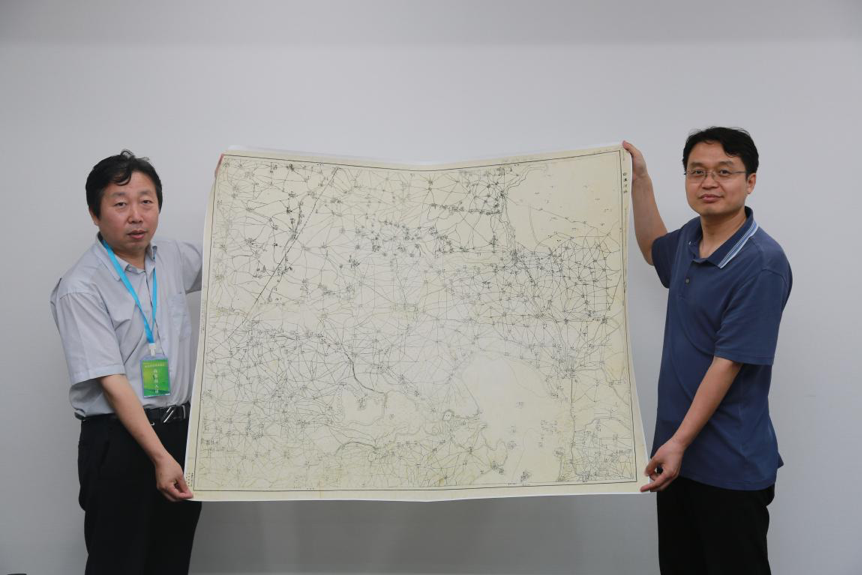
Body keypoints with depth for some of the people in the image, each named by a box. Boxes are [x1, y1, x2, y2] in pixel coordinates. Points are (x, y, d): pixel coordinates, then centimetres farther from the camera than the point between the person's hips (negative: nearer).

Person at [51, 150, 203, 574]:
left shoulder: (174, 259, 4)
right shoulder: (79, 290, -15)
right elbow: (112, 383, -19)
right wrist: (160, 456, -22)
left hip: (181, 428, 6)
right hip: (119, 440, -6)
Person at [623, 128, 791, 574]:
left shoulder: (762, 264, -18)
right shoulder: (691, 239, 5)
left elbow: (729, 362, -20)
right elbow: (654, 250, 29)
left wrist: (679, 442, -19)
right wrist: (639, 179, 22)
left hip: (730, 468, -7)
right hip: (678, 451, 7)